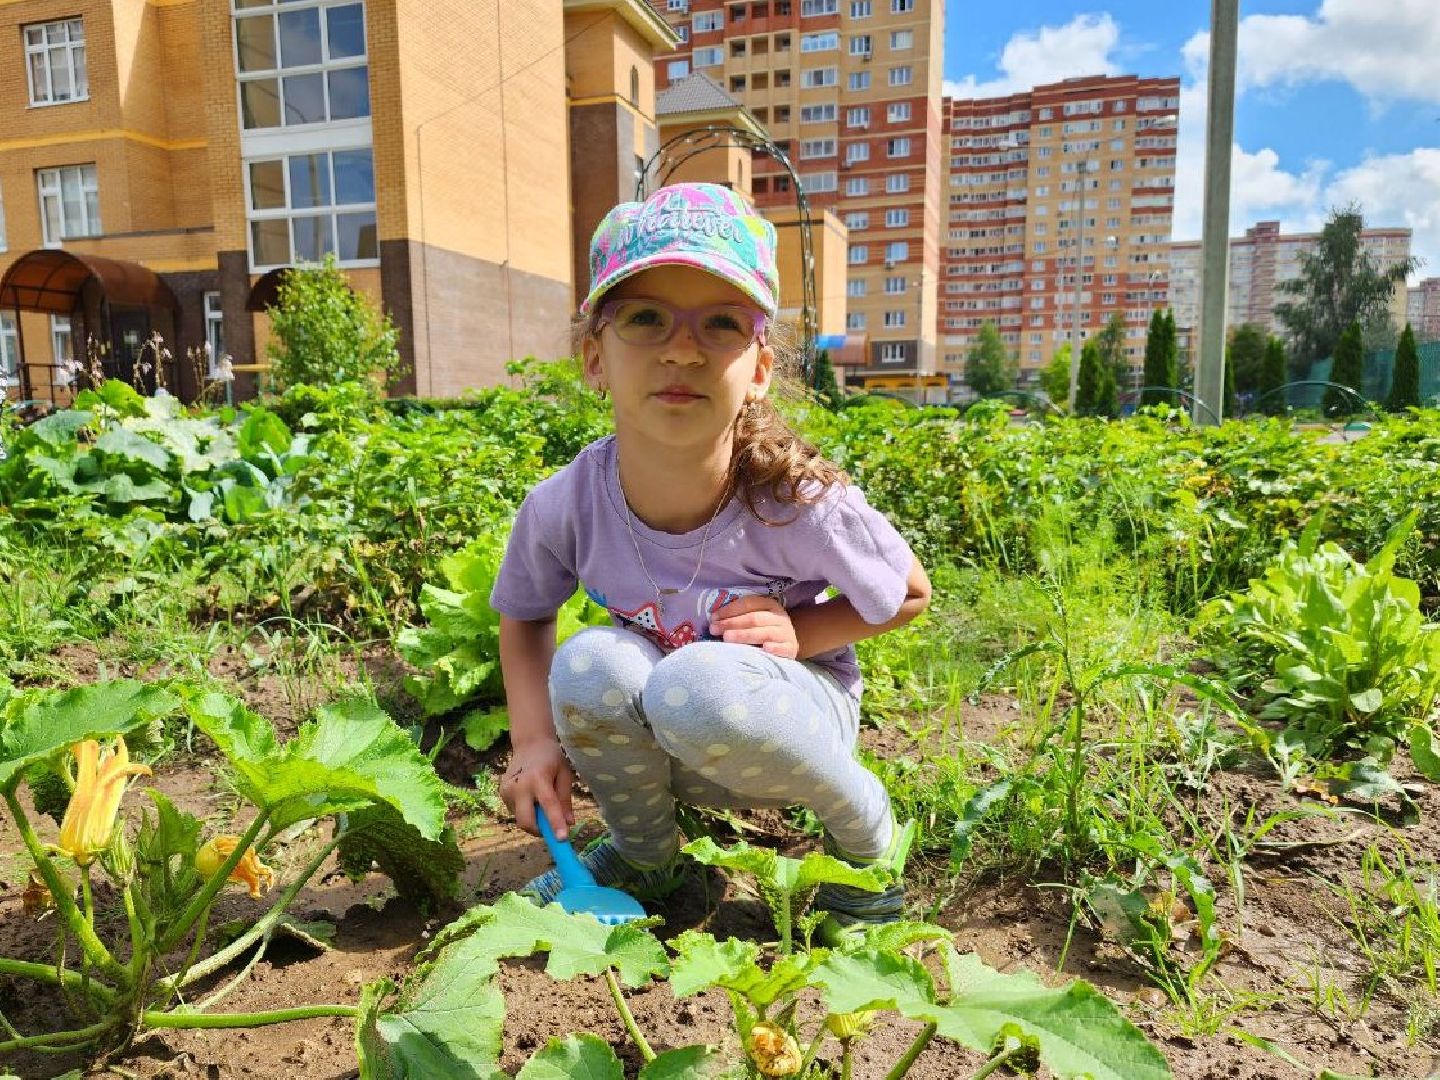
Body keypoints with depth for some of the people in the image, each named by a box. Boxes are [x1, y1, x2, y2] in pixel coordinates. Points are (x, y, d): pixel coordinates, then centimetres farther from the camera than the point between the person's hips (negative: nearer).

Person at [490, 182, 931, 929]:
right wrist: (534, 738, -13)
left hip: (795, 719, -2)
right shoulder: (565, 505, -21)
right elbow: (523, 615, 2)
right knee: (589, 665, -29)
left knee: (700, 684, -35)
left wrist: (799, 633, -22)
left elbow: (911, 595, -7)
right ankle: (642, 850, 3)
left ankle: (866, 826, -3)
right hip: (668, 751, 3)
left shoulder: (800, 505, -27)